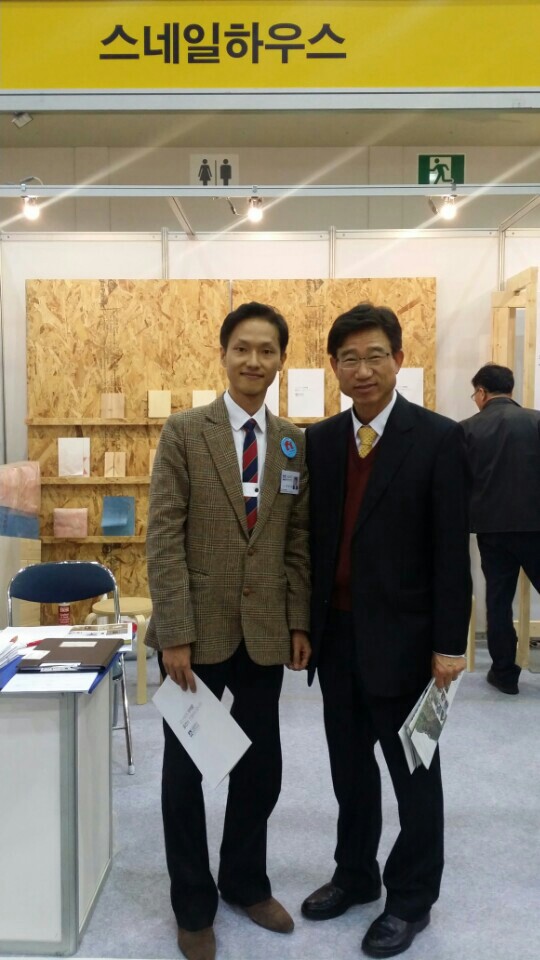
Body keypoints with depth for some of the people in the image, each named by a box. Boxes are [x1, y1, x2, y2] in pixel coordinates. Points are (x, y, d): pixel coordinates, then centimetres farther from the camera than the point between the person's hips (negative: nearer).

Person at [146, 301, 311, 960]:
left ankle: (245, 882, 38)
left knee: (260, 768, 14)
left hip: (264, 633, 3)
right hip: (198, 630, -3)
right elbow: (164, 538, -10)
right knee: (185, 771, 11)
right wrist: (175, 633, -14)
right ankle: (193, 905, 31)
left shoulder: (295, 443, 5)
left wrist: (300, 623, 3)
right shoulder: (184, 431, -6)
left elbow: (299, 542, 8)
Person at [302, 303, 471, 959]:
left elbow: (451, 550, -10)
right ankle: (355, 875, 39)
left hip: (401, 635, -4)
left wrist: (448, 645, -11)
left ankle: (411, 899, 30)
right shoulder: (320, 441, 4)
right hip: (335, 633, 5)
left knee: (412, 771, 11)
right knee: (349, 765, 19)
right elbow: (311, 538, 8)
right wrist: (302, 622, 7)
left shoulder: (438, 438, -10)